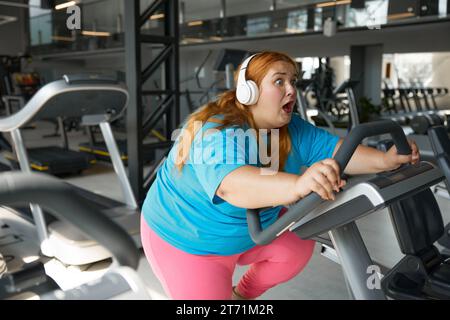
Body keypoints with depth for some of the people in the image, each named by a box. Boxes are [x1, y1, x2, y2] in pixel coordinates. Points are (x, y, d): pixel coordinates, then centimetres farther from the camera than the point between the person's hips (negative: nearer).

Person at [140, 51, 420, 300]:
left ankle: (242, 295, 22)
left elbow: (335, 149, -15)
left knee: (299, 247, 1)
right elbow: (234, 186, -52)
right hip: (188, 239, -6)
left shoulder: (292, 129, -9)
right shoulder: (217, 133, -34)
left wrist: (384, 160, -32)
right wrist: (298, 185, -68)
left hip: (249, 229, 7)